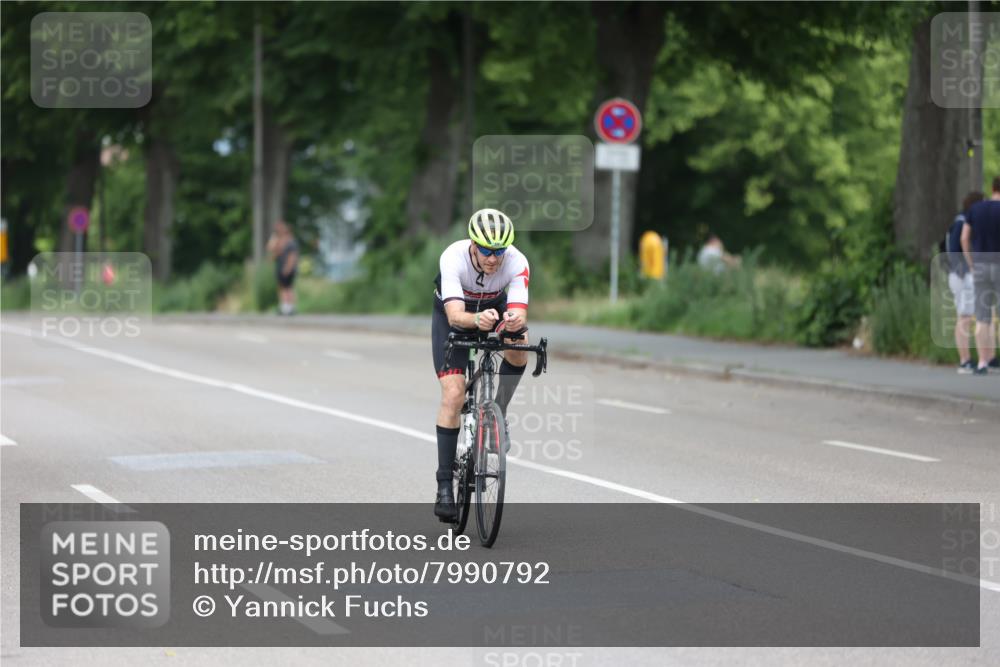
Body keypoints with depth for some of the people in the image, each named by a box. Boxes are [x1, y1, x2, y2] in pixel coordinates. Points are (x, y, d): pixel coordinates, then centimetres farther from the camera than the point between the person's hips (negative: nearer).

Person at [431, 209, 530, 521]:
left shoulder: (517, 262, -32)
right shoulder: (453, 258, -36)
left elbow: (520, 313, -42)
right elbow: (455, 316, -46)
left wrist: (515, 321, -65)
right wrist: (477, 320, -67)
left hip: (496, 308, 2)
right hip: (453, 313, -2)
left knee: (519, 349, -30)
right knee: (453, 394, -15)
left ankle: (497, 411, -1)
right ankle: (444, 484, -10)